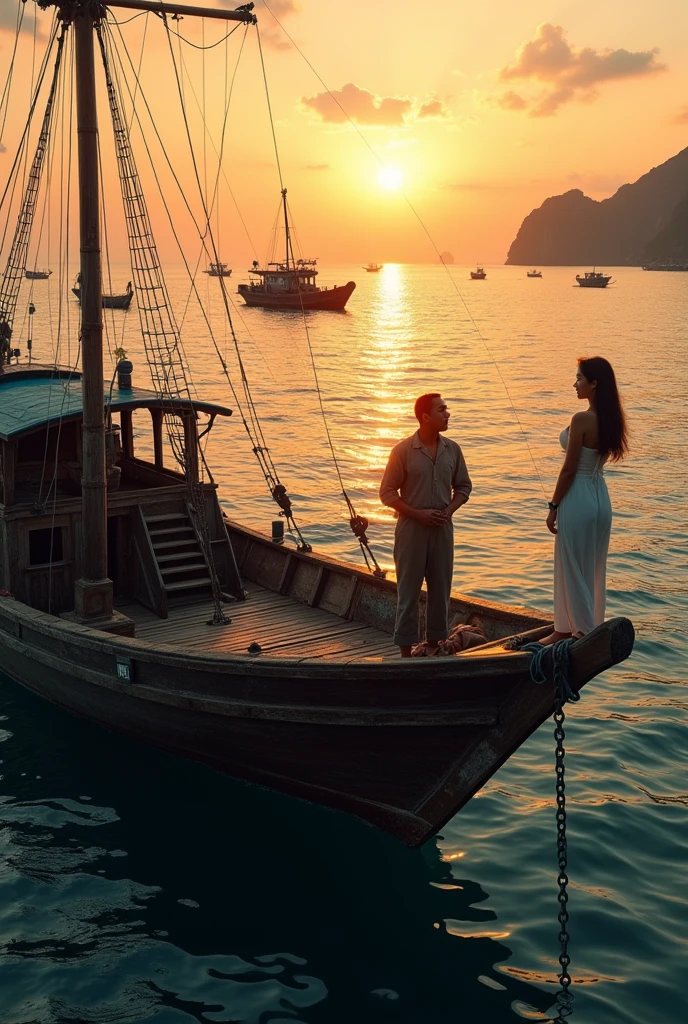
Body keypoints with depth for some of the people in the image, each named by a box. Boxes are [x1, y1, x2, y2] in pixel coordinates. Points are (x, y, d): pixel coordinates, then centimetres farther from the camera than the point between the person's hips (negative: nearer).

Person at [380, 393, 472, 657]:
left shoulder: (452, 449, 4)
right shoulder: (403, 450, -8)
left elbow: (463, 486, 13)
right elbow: (387, 492, -6)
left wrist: (448, 511, -5)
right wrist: (419, 514, -14)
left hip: (442, 528, 4)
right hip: (412, 528, -4)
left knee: (440, 589, 8)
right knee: (408, 590, 1)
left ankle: (434, 643, 21)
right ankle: (406, 650, 9)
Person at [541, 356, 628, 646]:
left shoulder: (582, 420, -19)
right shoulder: (610, 419, 5)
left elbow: (569, 470, -16)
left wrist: (553, 507, -10)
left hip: (578, 499, -9)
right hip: (600, 497, 9)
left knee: (572, 568, 3)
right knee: (592, 568, 16)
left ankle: (581, 631, 8)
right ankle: (591, 628, 26)